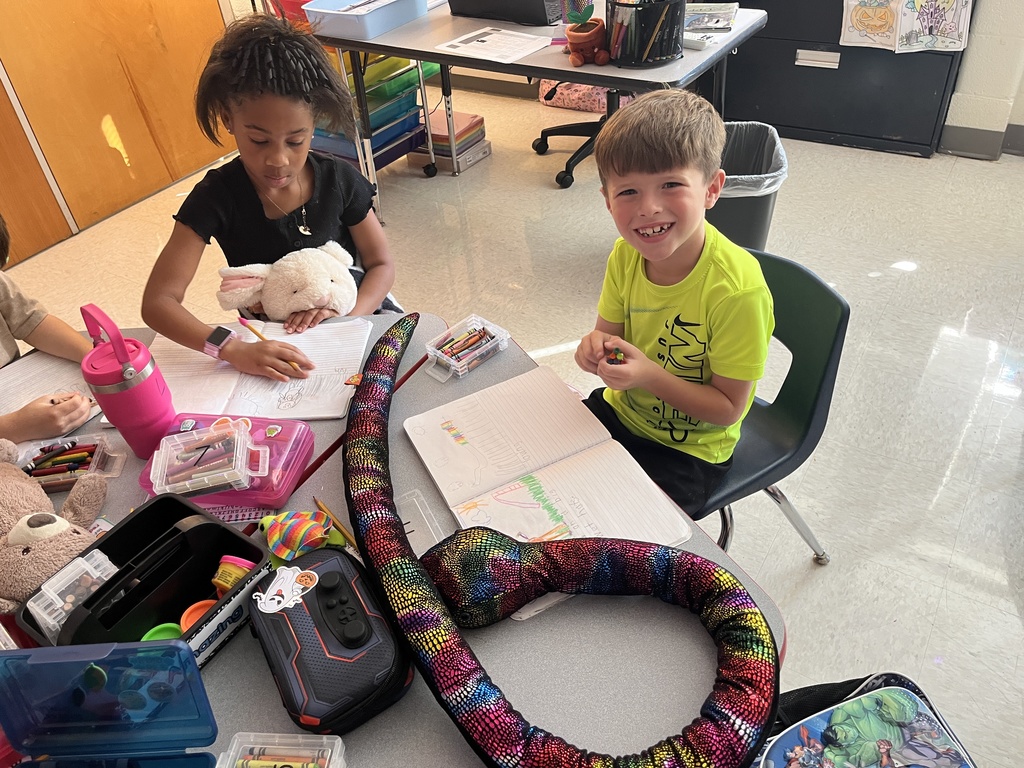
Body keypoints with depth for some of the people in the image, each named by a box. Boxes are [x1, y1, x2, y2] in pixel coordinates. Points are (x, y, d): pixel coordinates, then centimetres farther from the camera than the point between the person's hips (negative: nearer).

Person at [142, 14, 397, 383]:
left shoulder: (339, 180, -9)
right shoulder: (216, 197, -14)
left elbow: (381, 264, 1)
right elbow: (157, 301, -18)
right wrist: (234, 350, -36)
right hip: (269, 348, -2)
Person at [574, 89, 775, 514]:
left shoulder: (737, 290, -30)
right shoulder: (626, 255, -12)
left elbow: (728, 409, -20)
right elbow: (610, 335, 3)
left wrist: (649, 375, -33)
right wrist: (597, 348, -21)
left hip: (688, 451, -5)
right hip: (619, 411, 6)